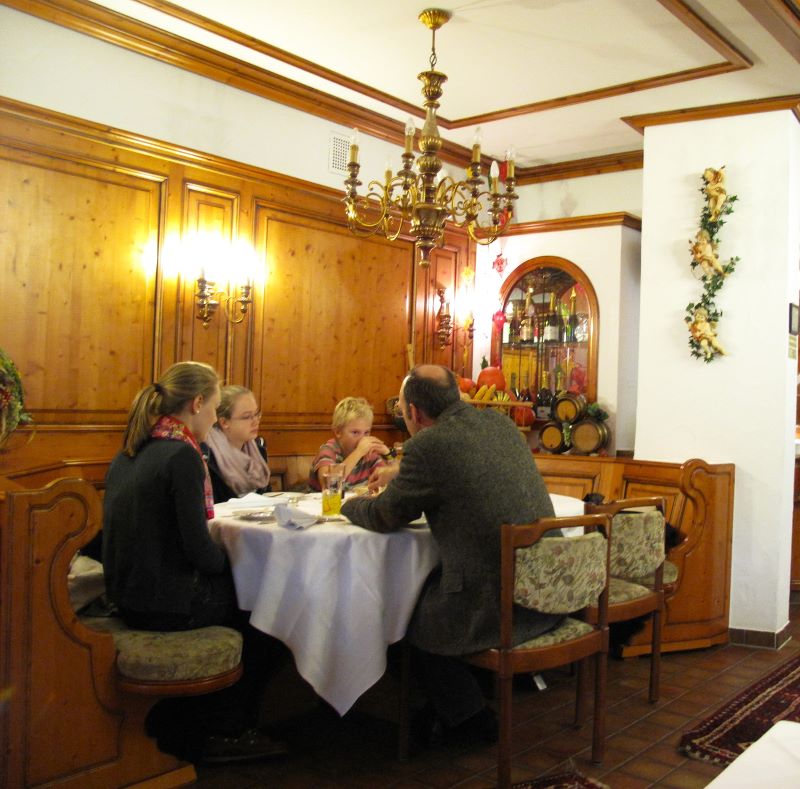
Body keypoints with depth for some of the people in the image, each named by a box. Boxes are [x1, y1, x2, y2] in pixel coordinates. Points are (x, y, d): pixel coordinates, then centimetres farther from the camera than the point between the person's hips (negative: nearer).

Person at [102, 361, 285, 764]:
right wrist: (230, 561, -1)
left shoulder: (128, 453, 6)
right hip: (165, 602, -8)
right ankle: (226, 733, 29)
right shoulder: (181, 454, -21)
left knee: (234, 585, 26)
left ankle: (179, 727, 32)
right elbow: (199, 550, -21)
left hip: (129, 594, 8)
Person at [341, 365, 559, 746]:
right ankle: (450, 706, 41)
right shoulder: (500, 424, 7)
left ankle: (470, 718, 30)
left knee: (410, 617, 17)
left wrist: (351, 504, 21)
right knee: (429, 587, 27)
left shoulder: (428, 446, -15)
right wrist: (404, 476, 34)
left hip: (498, 608, -8)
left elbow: (384, 517, -1)